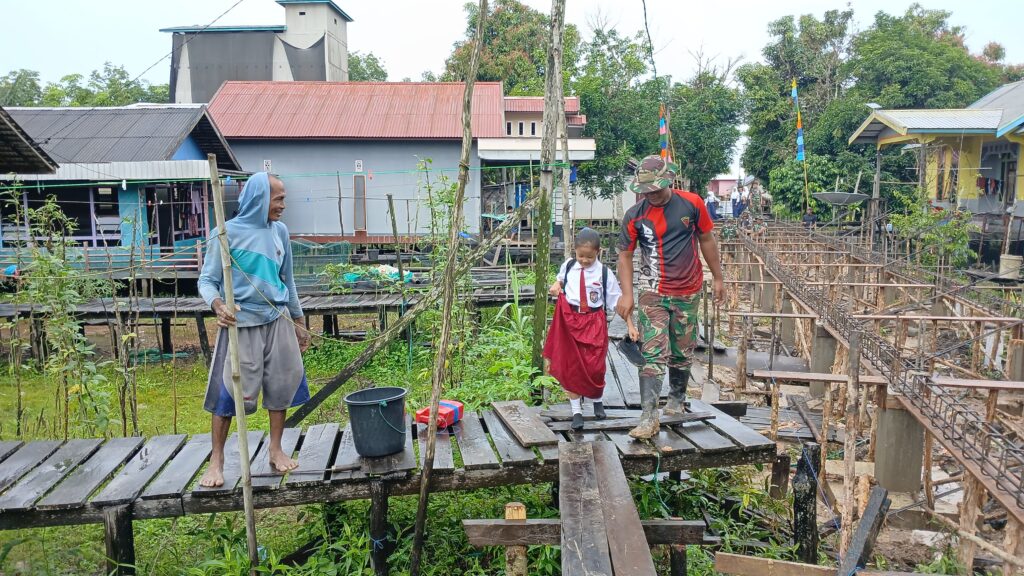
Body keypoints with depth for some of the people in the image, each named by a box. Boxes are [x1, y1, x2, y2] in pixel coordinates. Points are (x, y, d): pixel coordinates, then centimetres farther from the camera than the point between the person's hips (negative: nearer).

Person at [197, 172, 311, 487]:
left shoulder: (279, 231, 7)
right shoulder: (227, 232, -7)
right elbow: (207, 280, -6)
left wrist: (299, 321, 20)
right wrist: (218, 305, -28)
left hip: (278, 321, 5)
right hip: (241, 323, -5)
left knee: (281, 385, 7)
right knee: (229, 390, -2)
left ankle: (276, 450, 23)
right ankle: (216, 461, 13)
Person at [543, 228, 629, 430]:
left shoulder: (604, 273, -6)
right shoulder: (568, 266, 2)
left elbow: (619, 300, -2)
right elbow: (561, 279, 24)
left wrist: (630, 324, -7)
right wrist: (556, 285, 0)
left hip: (594, 323, -2)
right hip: (570, 321, 2)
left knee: (595, 367, 0)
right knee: (570, 367, 3)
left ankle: (597, 400, 31)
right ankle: (576, 411, 14)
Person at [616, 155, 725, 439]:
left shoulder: (692, 204, -5)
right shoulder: (635, 216, -6)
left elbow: (707, 240, 7)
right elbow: (624, 255, 0)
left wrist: (718, 278, 10)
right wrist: (626, 295, -7)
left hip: (688, 293, 2)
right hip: (653, 294, -1)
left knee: (682, 352, 14)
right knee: (653, 355, -10)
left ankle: (677, 399, 37)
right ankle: (649, 417, -11)